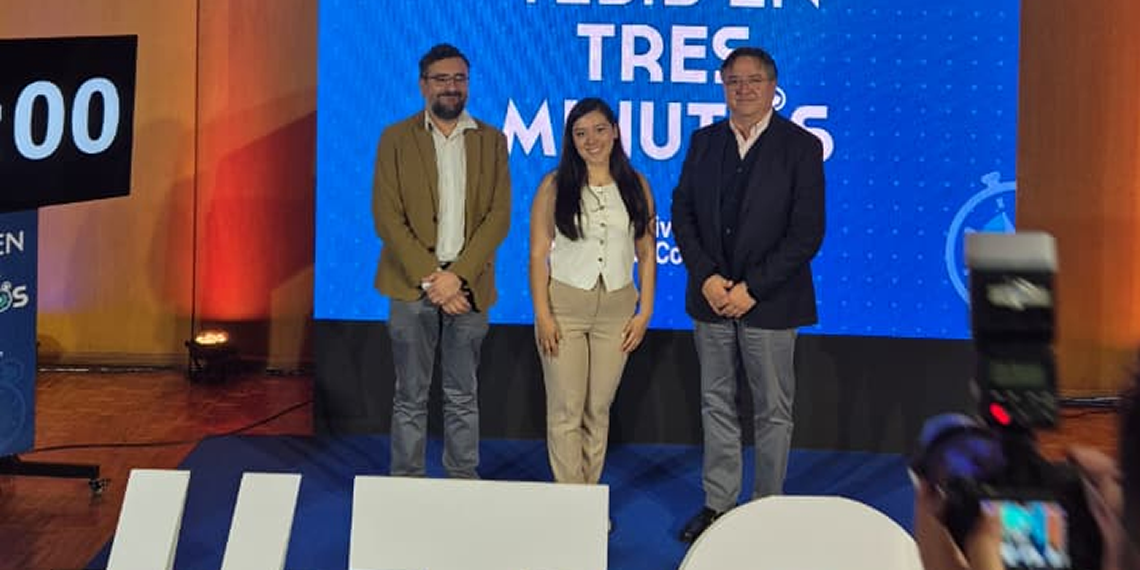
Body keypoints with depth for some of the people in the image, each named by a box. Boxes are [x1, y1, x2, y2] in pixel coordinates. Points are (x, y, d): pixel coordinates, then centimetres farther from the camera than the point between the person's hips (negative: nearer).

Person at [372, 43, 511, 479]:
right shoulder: (396, 139, 3)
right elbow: (387, 217, -4)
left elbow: (499, 216, 0)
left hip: (467, 286, 1)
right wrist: (428, 278, -13)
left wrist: (457, 276, -12)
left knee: (463, 396, 8)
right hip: (412, 285, -1)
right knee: (411, 396, 4)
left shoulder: (491, 141, 7)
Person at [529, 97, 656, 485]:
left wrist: (645, 311, 3)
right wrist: (542, 314, -9)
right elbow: (538, 254, -3)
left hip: (617, 308, 2)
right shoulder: (555, 186, -1)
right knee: (565, 410, -2)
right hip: (564, 305, -2)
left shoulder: (635, 186, 5)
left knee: (599, 410, 9)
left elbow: (646, 253, 8)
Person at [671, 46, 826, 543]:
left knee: (773, 409, 6)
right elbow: (682, 212, 5)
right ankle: (718, 503, 22)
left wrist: (752, 288, -15)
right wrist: (706, 277, -8)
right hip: (712, 296, 4)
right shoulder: (704, 142, 7)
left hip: (769, 301, -4)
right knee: (716, 404, 11)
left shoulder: (801, 147, -6)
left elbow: (808, 232, -11)